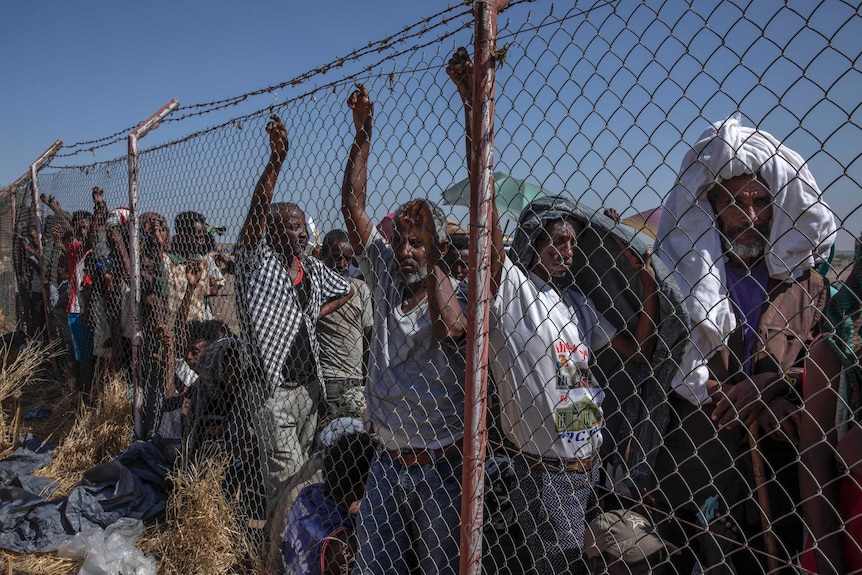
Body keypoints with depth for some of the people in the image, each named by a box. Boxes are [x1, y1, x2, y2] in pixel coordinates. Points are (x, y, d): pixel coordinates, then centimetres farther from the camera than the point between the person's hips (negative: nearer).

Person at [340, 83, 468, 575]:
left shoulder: (455, 293, -12)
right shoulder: (386, 280, 1)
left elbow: (449, 329, -36)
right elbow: (353, 207, -3)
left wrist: (431, 257, -31)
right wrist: (362, 131, -7)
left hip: (441, 465, -5)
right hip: (388, 460, 5)